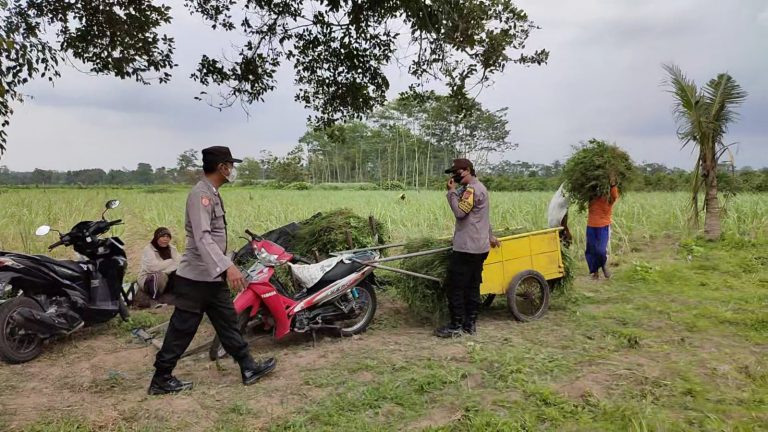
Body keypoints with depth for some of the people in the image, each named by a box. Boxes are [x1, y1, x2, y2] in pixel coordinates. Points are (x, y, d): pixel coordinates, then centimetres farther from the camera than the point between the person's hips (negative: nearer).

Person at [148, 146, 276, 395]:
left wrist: (224, 267, 26)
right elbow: (202, 237, -31)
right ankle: (161, 379, 15)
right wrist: (228, 266, -40)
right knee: (182, 329, 1)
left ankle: (248, 368, 20)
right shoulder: (201, 194, -19)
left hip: (213, 276, 10)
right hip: (196, 277, -10)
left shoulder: (212, 194, 12)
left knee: (228, 322, 13)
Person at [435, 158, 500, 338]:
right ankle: (470, 323, 17)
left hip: (466, 247, -10)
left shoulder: (472, 189, -14)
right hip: (479, 247, 10)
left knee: (455, 286, -4)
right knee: (472, 286, 12)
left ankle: (456, 326, 0)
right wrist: (490, 236, 34)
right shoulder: (479, 187, 19)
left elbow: (460, 211, -22)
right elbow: (485, 217, 27)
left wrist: (452, 191, -15)